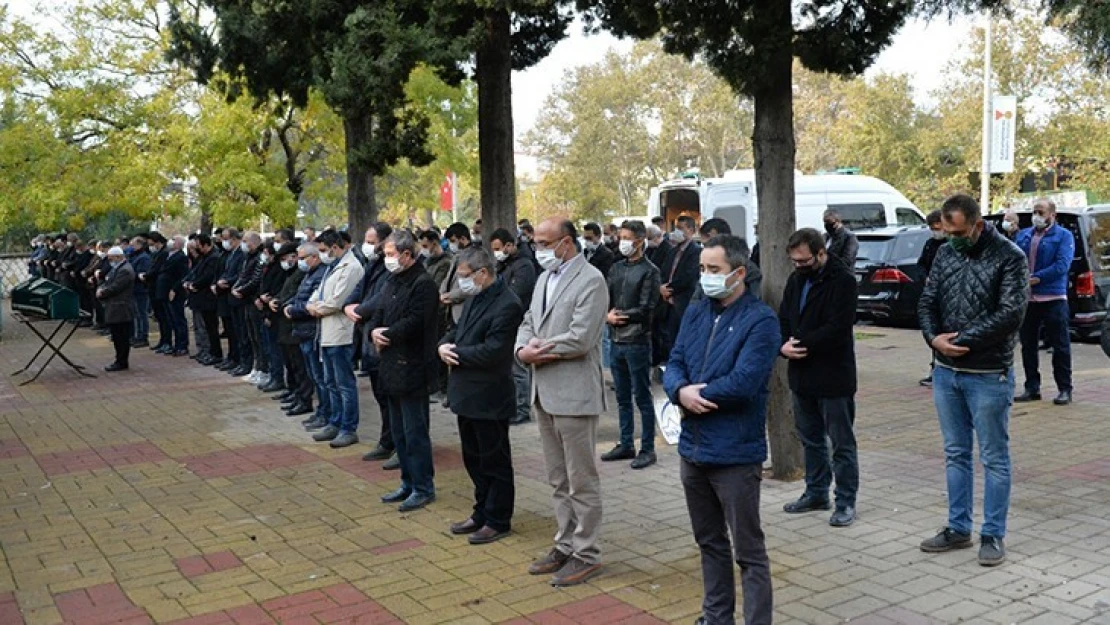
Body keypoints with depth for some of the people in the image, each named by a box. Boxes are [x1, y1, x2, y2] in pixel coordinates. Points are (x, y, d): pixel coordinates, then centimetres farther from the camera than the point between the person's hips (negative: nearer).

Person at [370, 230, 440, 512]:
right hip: (393, 365, 9)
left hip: (413, 369, -9)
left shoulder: (423, 284, -14)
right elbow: (379, 312, 15)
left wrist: (386, 335, -12)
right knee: (399, 430, 16)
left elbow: (414, 322, -22)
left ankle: (423, 488, 9)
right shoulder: (392, 282, 14)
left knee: (415, 431, -2)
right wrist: (375, 331, -6)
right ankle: (409, 484, 27)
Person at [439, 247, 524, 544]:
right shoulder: (475, 298, 11)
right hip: (467, 394, 9)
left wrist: (456, 353, -14)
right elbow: (458, 329, 19)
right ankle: (482, 513, 33)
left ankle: (498, 521, 18)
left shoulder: (507, 304, -19)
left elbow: (492, 351, -24)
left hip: (489, 398, -9)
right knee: (474, 459, 19)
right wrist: (445, 344, -3)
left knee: (494, 462, 5)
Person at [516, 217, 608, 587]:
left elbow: (579, 340, -21)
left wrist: (538, 351, -10)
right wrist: (523, 349, -6)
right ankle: (566, 545, 29)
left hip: (574, 394, -8)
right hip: (544, 392, 9)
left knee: (581, 480, 2)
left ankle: (586, 554, 14)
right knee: (558, 480, 17)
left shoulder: (590, 280, -13)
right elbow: (529, 322, 15)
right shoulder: (545, 278, 13)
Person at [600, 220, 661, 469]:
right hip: (617, 341, 6)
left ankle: (647, 449, 10)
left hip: (637, 342, -6)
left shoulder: (649, 271, -7)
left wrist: (619, 315, -11)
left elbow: (646, 309, -13)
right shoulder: (616, 269, 12)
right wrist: (608, 315, -13)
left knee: (642, 397, 1)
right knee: (623, 397, 15)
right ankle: (626, 445, 26)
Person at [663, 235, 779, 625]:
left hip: (735, 454, -7)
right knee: (709, 542, 21)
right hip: (693, 449, 7)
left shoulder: (760, 320, -13)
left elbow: (743, 382, -23)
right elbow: (674, 366, 4)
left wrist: (693, 394, -12)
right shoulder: (696, 313, 9)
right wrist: (682, 391, -18)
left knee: (748, 552, 4)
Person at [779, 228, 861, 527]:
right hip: (801, 375, 8)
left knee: (842, 443, 3)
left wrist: (801, 344, -17)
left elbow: (838, 328, -21)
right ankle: (816, 492, 31)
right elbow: (783, 320, 11)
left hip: (833, 376, -7)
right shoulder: (796, 280, 10)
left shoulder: (842, 281, -13)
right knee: (810, 439, 18)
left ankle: (846, 501, 13)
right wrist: (784, 345, -9)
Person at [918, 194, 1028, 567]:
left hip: (989, 376, -5)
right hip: (945, 373, 6)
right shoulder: (945, 253, 6)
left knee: (994, 458, 6)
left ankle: (993, 535, 17)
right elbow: (927, 302, 6)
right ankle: (958, 528, 26)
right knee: (956, 454, 14)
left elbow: (1010, 314, -19)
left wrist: (962, 341, -18)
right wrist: (934, 338, -14)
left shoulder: (1010, 257, -10)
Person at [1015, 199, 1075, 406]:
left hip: (1053, 299, -5)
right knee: (1028, 346, 10)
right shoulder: (1023, 235, 13)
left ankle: (1064, 390, 9)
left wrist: (1036, 277, -18)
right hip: (1027, 299, 5)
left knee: (1060, 346, 1)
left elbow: (1062, 265, -13)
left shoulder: (1063, 236, -1)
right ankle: (1032, 388, 20)